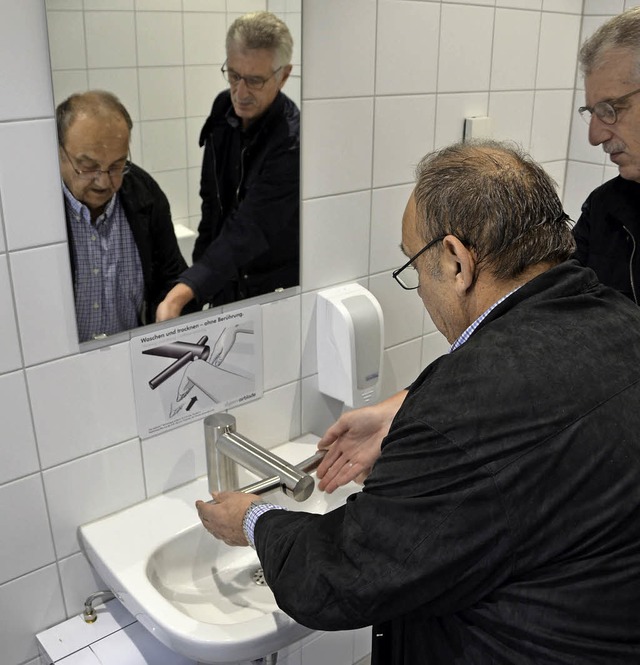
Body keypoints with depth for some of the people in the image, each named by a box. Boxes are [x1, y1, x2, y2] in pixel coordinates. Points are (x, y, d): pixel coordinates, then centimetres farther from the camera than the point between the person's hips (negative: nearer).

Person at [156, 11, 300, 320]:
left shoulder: (292, 141, -26)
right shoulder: (224, 108, -4)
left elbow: (249, 231, -33)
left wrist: (180, 294, -42)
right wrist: (201, 268, 6)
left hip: (277, 292, -5)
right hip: (224, 282, 6)